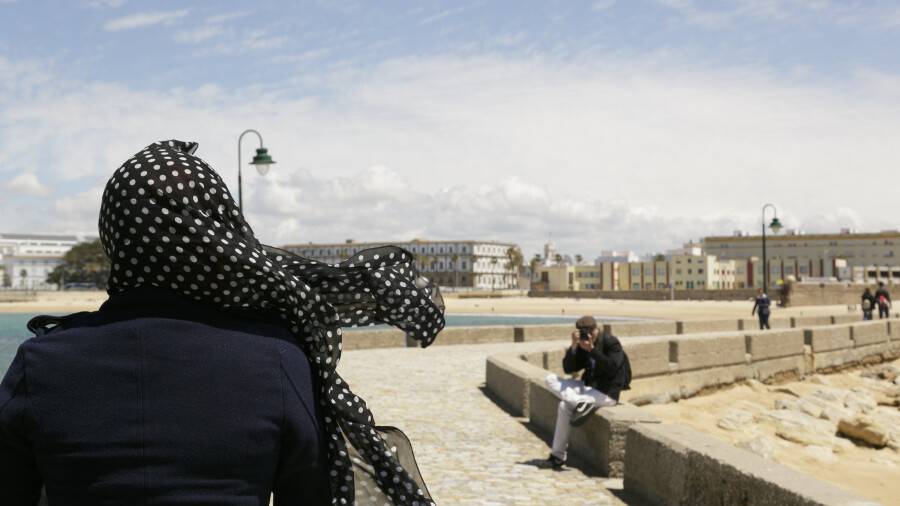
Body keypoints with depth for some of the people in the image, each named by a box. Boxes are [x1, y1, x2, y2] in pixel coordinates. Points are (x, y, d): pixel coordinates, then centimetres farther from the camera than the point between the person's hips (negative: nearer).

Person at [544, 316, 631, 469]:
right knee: (551, 379, -10)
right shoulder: (582, 347, 6)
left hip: (607, 392, -8)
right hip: (588, 386, 8)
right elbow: (568, 369, 1)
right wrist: (573, 346, -13)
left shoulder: (611, 342, -11)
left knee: (565, 406, -25)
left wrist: (592, 349, -26)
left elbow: (612, 368, -23)